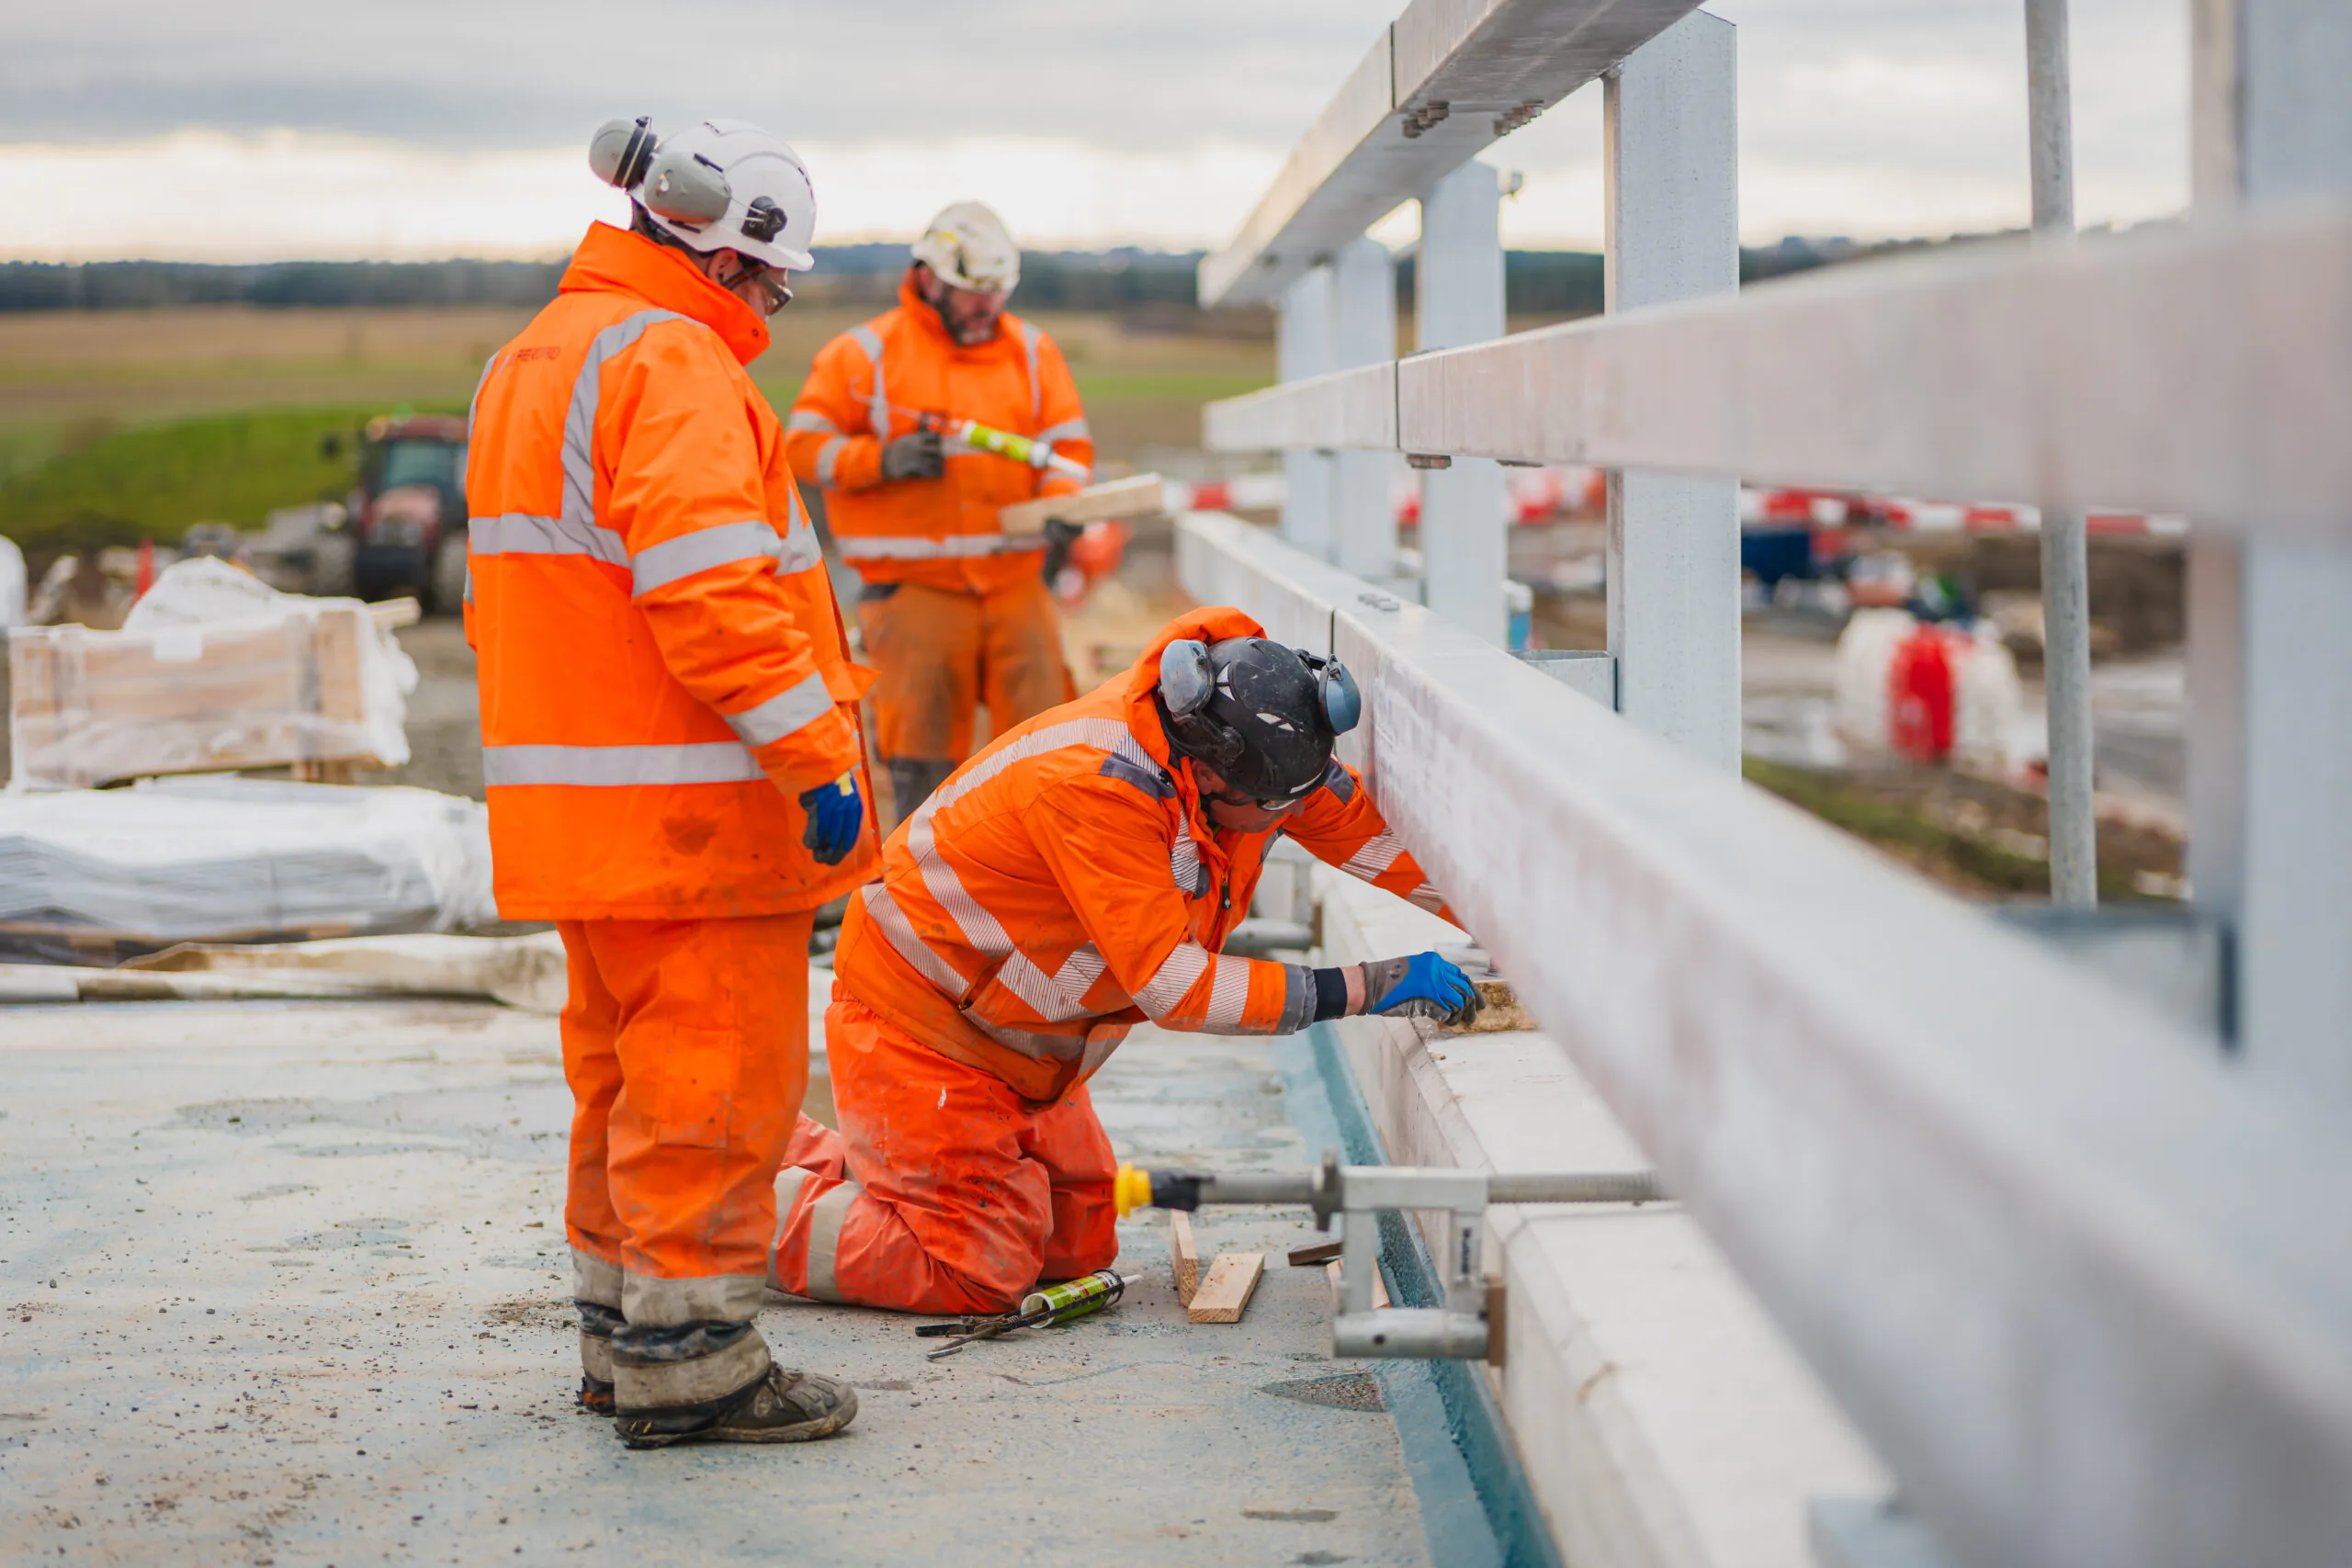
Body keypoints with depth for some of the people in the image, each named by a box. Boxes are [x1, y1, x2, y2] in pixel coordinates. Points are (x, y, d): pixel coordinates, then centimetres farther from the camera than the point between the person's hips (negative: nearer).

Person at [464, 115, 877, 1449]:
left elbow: (508, 596, 23)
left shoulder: (534, 361, 19)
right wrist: (819, 759, -20)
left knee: (634, 1074, 18)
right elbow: (716, 596, -24)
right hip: (690, 811, -10)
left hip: (580, 805, 10)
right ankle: (687, 1361, -1)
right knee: (718, 1078, -4)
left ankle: (624, 1335, 26)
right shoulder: (671, 365, -15)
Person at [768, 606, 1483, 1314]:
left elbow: (1375, 830, 0)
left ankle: (836, 1164, 22)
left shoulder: (1258, 746, -12)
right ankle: (770, 1209, 4)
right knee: (979, 1272, -13)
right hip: (914, 1013, -9)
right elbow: (1172, 986, -33)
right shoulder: (1095, 784, -35)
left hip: (1018, 1040, 9)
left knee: (1078, 1247, 13)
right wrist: (1363, 988, -32)